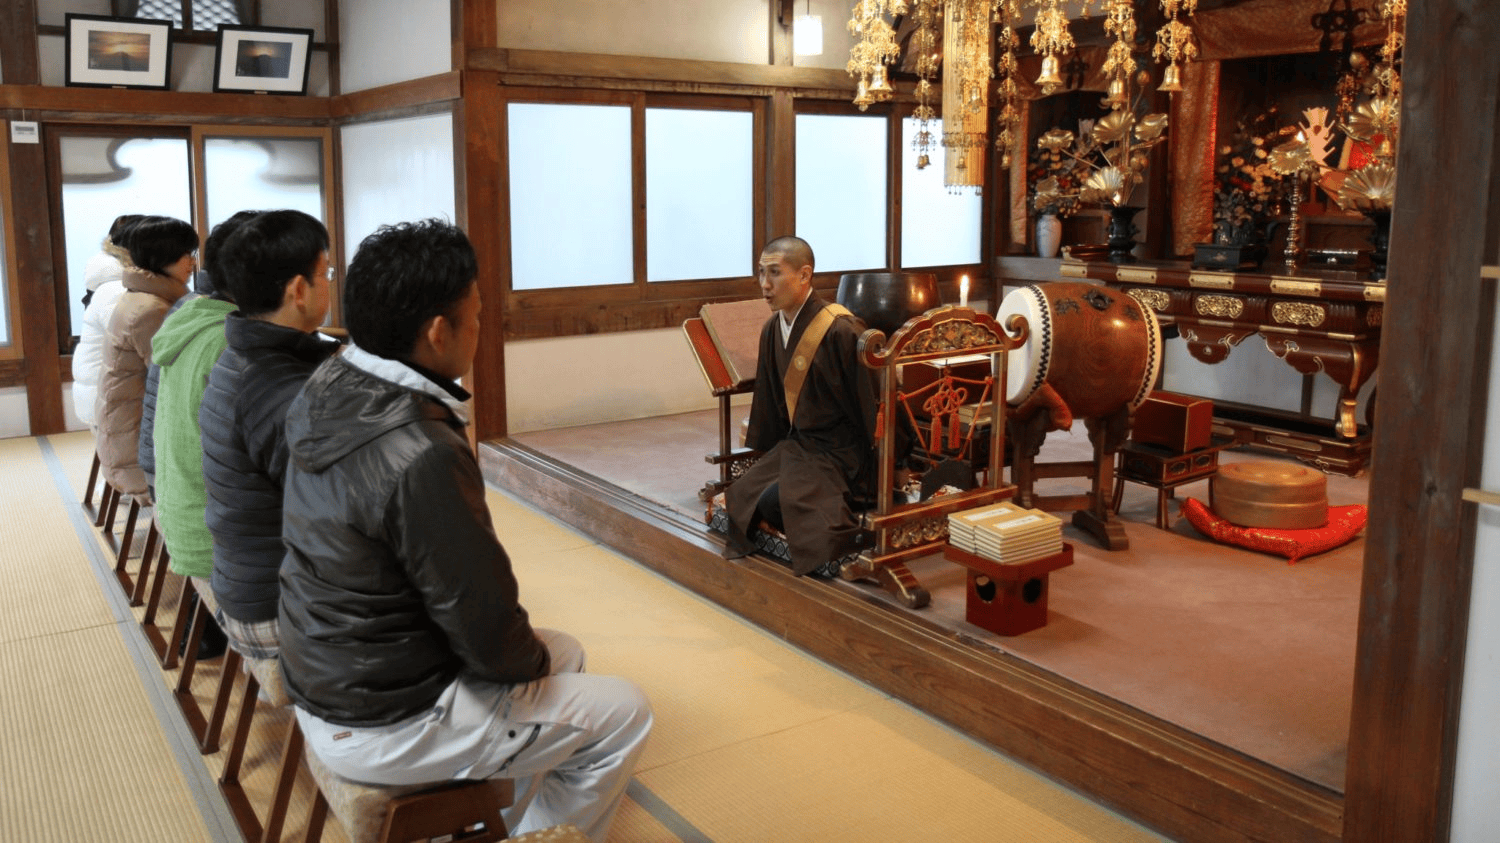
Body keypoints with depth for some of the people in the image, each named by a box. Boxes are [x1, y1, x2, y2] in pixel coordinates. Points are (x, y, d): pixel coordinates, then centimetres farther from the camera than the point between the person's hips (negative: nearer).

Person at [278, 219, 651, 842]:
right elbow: (490, 637, -23)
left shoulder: (324, 393, -4)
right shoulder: (421, 457, -33)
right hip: (379, 729, -9)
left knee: (563, 652, 23)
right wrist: (534, 658, -4)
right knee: (623, 713, 2)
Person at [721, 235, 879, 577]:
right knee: (743, 494, -4)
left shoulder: (840, 330, -21)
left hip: (836, 451, -8)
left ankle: (851, 536, -4)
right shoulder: (773, 329, 3)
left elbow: (867, 401, -16)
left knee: (775, 500, -23)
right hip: (795, 442, 8)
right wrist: (758, 445, 26)